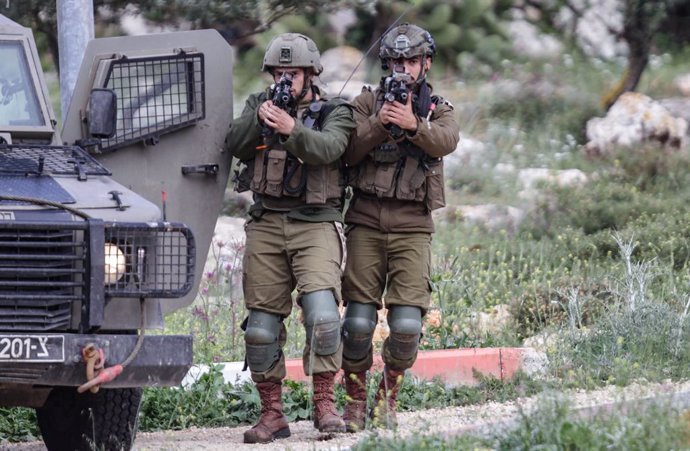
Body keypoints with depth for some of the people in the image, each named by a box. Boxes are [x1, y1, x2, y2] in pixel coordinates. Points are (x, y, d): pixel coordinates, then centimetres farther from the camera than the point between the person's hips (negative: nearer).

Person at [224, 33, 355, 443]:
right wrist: (260, 119, -19)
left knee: (322, 314, -20)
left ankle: (325, 404, -11)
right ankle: (272, 415, 9)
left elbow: (329, 148, -17)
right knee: (261, 327, 2)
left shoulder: (334, 113, 4)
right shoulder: (260, 105, 13)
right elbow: (235, 145, -3)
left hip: (316, 226, -3)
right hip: (266, 225, 3)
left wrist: (292, 128, -33)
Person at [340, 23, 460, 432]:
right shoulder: (367, 103, 10)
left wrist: (414, 125, -30)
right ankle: (356, 402, 8)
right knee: (358, 320, -5)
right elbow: (347, 151, -3)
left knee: (408, 323, -8)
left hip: (413, 226, 0)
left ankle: (388, 396, 11)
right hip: (366, 222, 0)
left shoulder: (439, 110, 12)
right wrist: (379, 123, -18)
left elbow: (446, 141, -11)